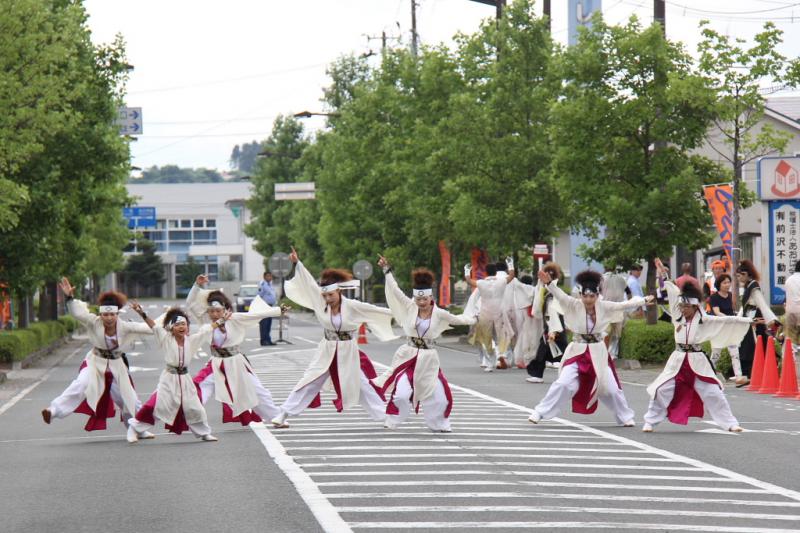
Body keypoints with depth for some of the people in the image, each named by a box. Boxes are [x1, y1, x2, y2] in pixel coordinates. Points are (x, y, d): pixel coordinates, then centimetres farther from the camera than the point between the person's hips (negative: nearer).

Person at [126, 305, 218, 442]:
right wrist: (142, 313, -28)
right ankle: (134, 428, 1)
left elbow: (207, 329, 8)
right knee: (156, 405, -11)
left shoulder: (191, 340, 1)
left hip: (185, 378, 4)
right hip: (169, 378, -4)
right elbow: (154, 326, -17)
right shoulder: (167, 340, -8)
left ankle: (204, 433, 29)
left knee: (194, 408, 11)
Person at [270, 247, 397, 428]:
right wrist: (297, 263, -8)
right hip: (327, 352, 2)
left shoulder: (352, 306, -14)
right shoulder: (321, 303, -7)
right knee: (308, 383, 1)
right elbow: (310, 283, -6)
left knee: (362, 385, 5)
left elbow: (375, 310, -8)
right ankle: (282, 415, 3)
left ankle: (384, 416, 15)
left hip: (348, 353, -2)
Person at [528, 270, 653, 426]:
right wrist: (549, 283, -47)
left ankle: (625, 417, 27)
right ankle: (540, 412, -4)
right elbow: (560, 296, -29)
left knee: (611, 388, 7)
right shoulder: (574, 306, -14)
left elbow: (624, 305, 2)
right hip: (578, 351, -2)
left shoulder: (603, 307, -7)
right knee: (563, 384, -14)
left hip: (598, 353, 2)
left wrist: (644, 301, 4)